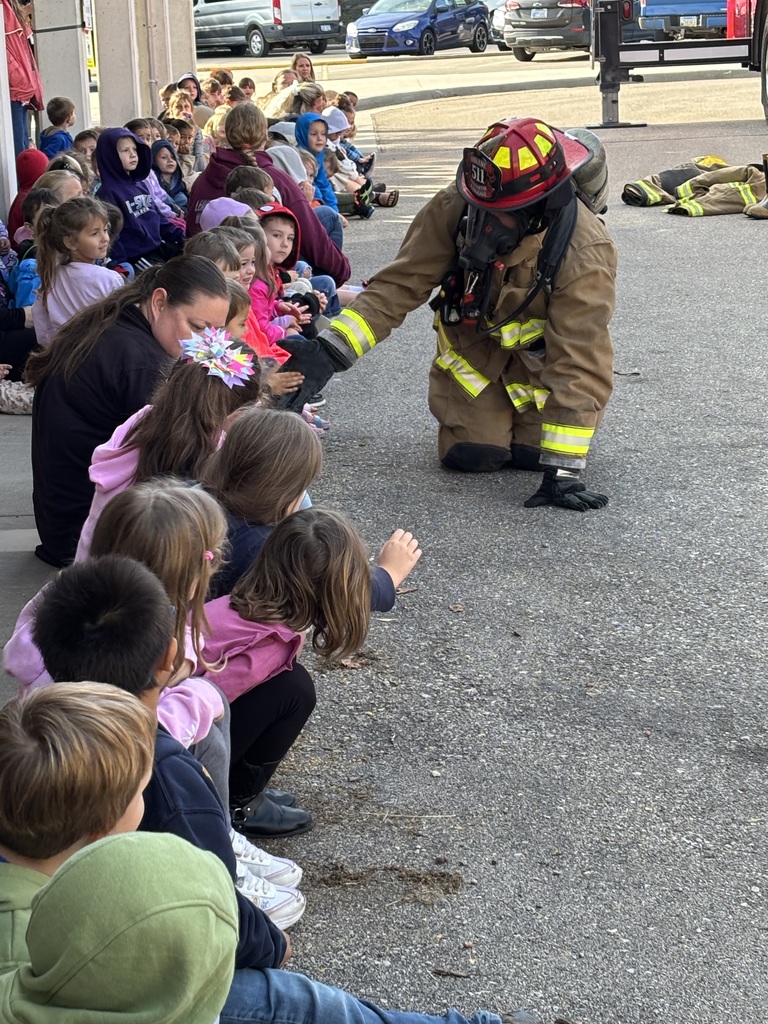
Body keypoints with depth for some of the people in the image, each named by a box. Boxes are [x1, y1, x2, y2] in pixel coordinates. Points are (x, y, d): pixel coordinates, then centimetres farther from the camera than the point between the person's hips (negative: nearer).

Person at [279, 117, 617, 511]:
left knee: (532, 452, -11)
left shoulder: (585, 255, -36)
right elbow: (401, 283, -23)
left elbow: (578, 363, -34)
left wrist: (562, 470, -35)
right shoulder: (454, 208, -29)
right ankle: (492, 414, 26)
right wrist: (331, 350, -36)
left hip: (544, 352, -2)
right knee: (470, 454, -10)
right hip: (475, 343, 2)